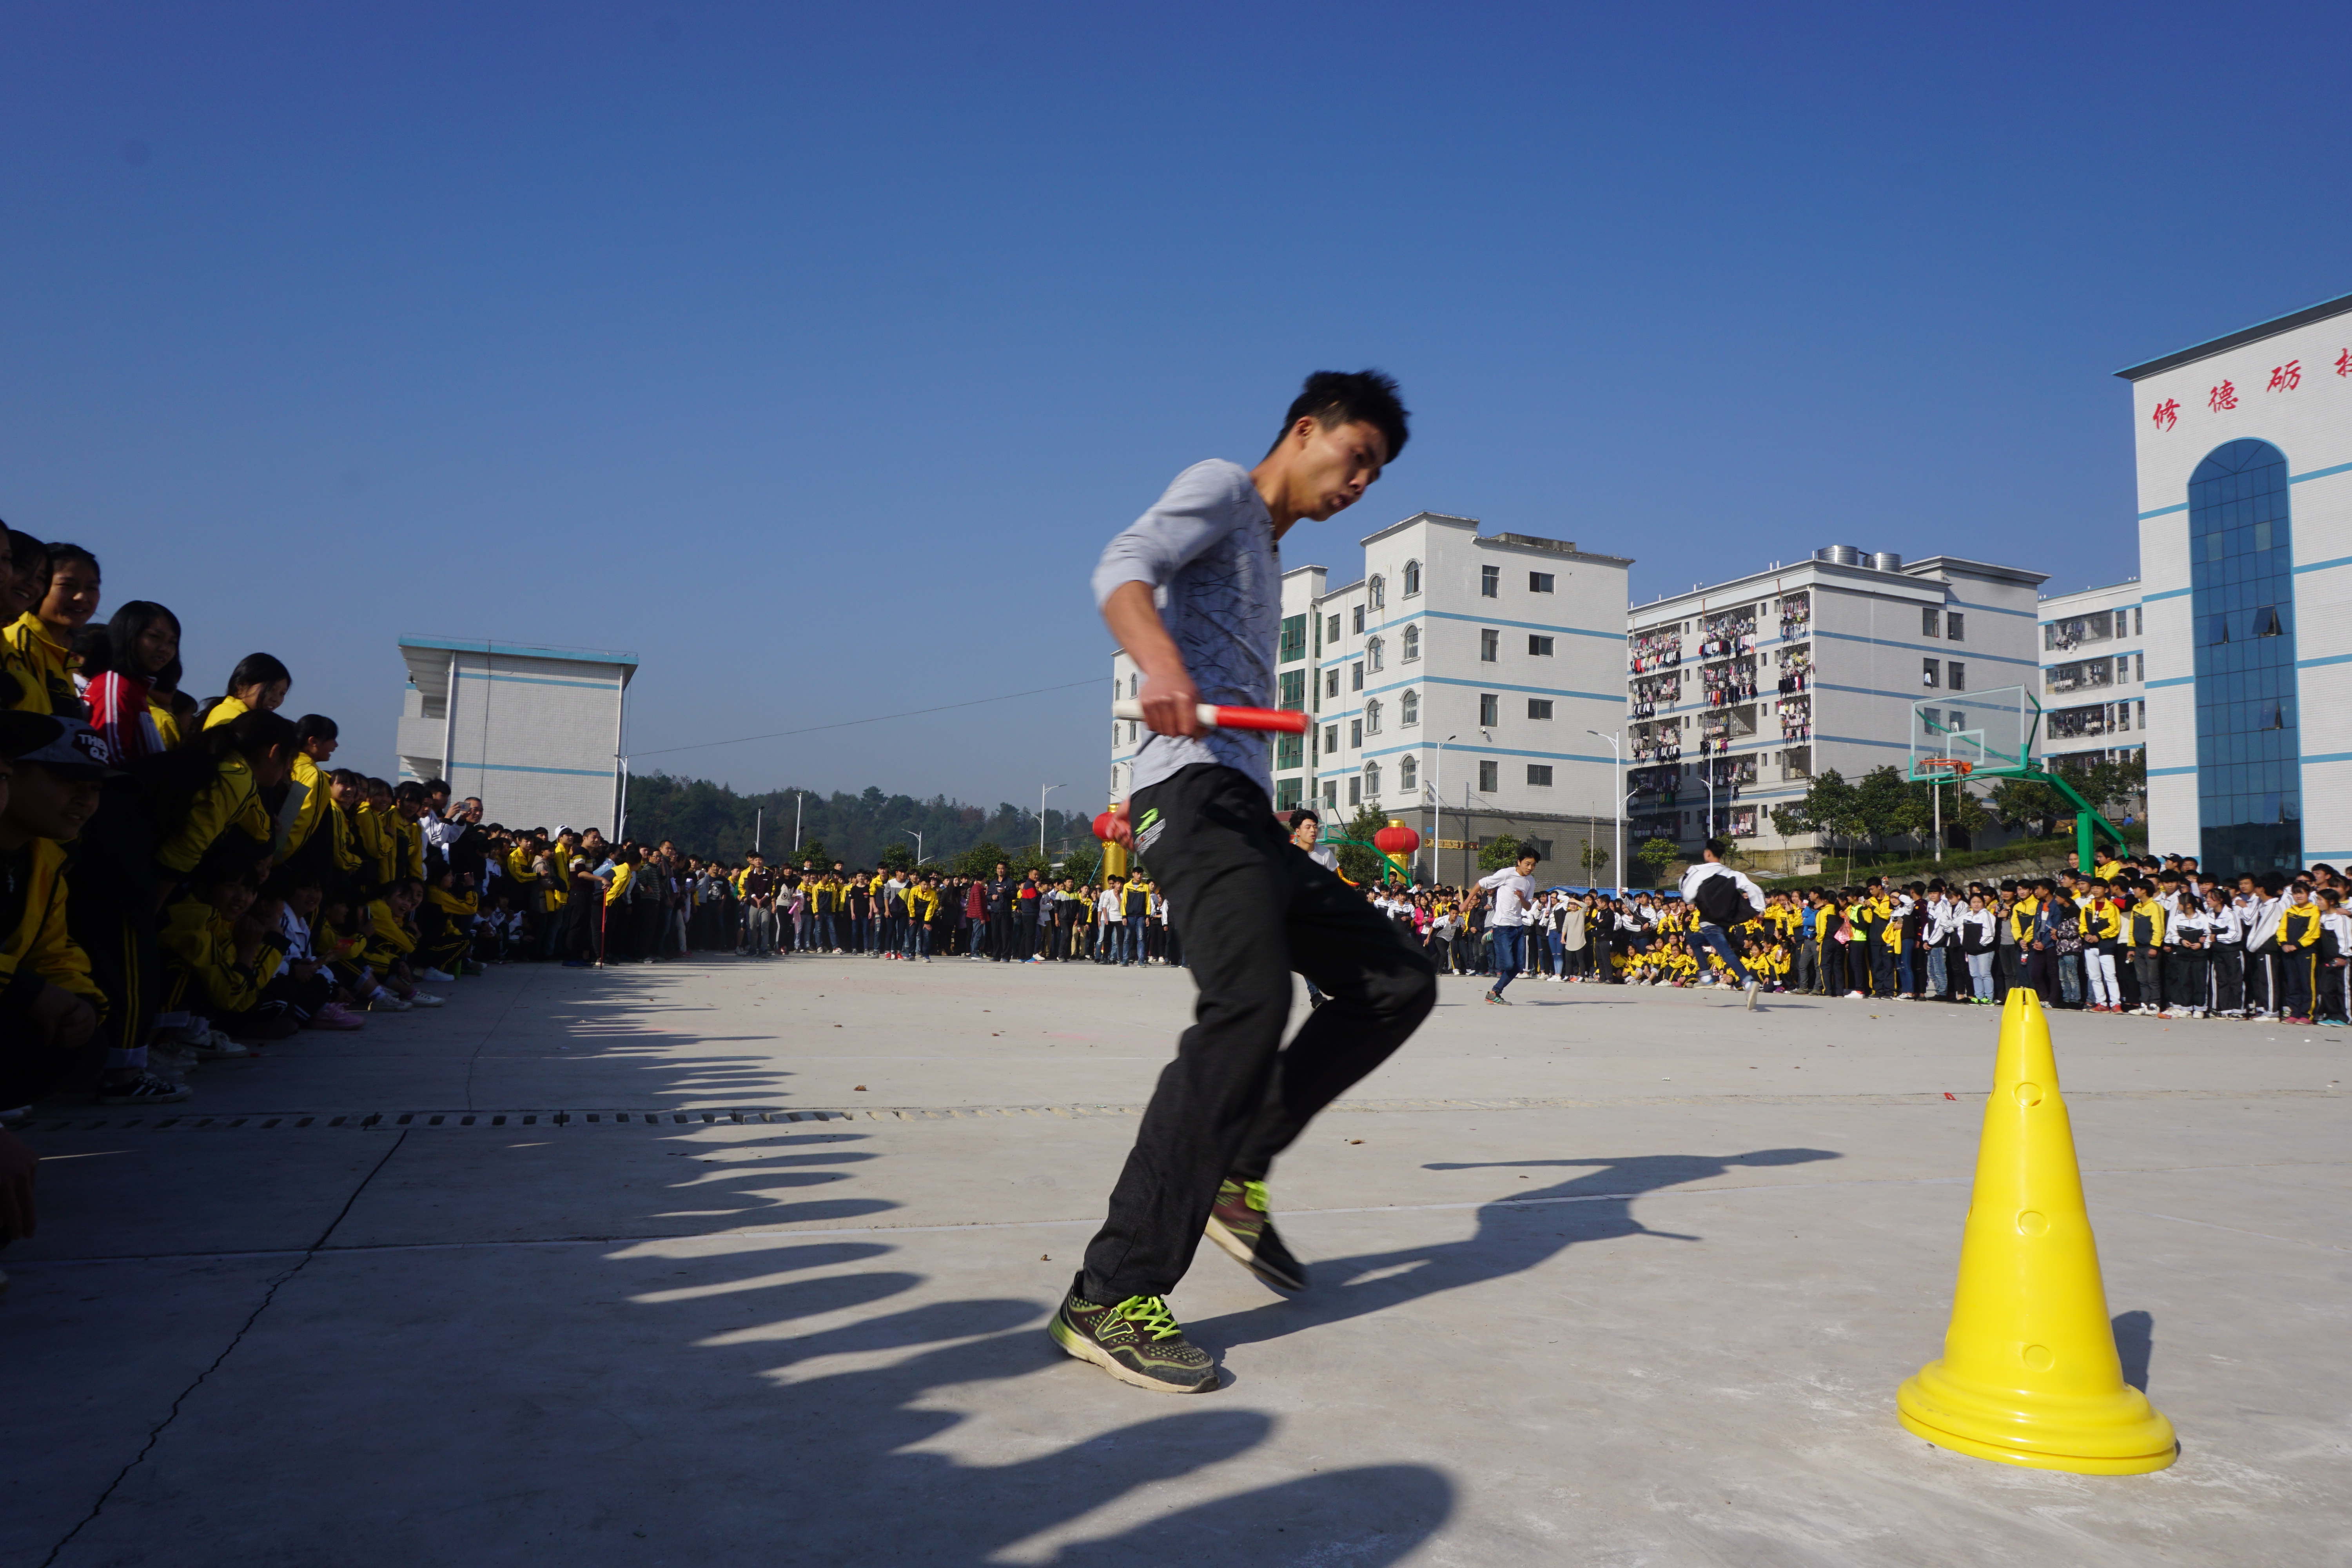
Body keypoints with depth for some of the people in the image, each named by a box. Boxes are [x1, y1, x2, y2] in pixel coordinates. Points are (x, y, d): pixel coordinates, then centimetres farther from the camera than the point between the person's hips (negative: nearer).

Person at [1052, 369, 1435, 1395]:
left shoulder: (1265, 561, 32)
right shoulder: (1220, 489, 5)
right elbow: (1123, 567, -15)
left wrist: (1145, 803, 36)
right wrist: (1160, 661, -36)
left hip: (1248, 818, 10)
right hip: (1200, 792, -10)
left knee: (1397, 981, 5)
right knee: (1248, 1009, -27)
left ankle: (1237, 1177, 5)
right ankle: (1111, 1299, -25)